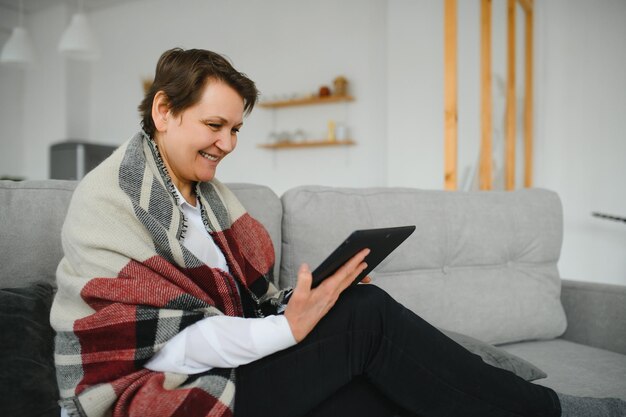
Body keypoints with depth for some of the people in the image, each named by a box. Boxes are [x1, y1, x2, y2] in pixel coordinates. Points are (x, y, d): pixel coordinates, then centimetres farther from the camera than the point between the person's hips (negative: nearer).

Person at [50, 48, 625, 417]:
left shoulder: (206, 192, 12)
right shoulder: (108, 201, -12)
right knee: (367, 315, -22)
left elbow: (248, 298, 8)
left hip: (225, 365, 7)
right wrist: (285, 328, -27)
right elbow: (164, 343, -19)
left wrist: (299, 302, -12)